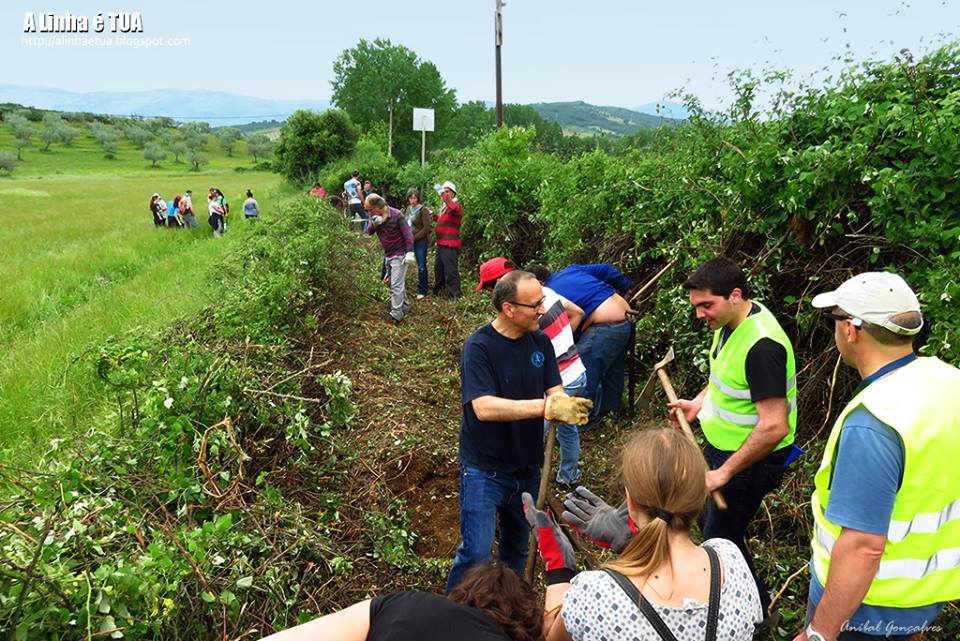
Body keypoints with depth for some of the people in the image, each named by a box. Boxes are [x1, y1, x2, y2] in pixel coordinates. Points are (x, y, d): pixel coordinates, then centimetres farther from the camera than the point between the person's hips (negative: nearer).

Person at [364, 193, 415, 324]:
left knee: (396, 285, -10)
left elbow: (408, 234, -19)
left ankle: (396, 314, -8)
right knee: (396, 283, 17)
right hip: (387, 255, 8)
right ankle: (405, 306, 31)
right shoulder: (375, 216, 2)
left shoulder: (396, 215, -18)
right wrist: (374, 223, -26)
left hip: (399, 255, -8)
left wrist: (410, 252, -26)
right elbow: (368, 232, -5)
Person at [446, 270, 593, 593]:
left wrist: (566, 407, -29)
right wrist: (546, 406, -37)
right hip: (484, 471, -6)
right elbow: (484, 407, -30)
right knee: (476, 554, -7)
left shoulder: (540, 342, 1)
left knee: (517, 549, 21)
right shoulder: (479, 346, -19)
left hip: (527, 467, 6)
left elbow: (555, 391, -4)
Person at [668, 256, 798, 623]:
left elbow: (774, 427, -32)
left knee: (719, 539, 5)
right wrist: (699, 402, 3)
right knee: (709, 521, 24)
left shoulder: (761, 345, -31)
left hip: (752, 459, -10)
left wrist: (724, 473, -25)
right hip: (722, 446, 10)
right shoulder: (729, 322, -1)